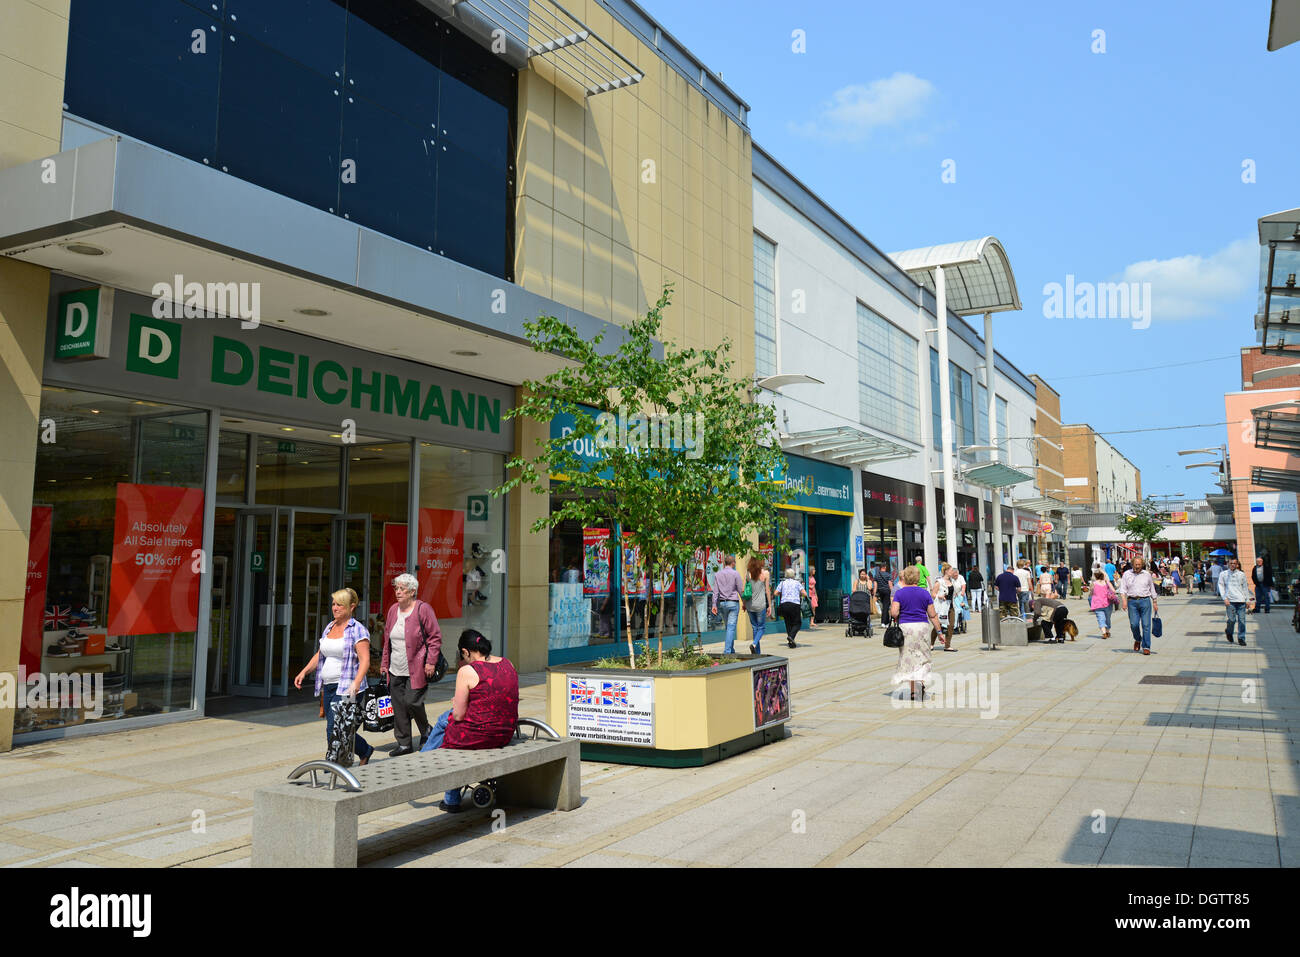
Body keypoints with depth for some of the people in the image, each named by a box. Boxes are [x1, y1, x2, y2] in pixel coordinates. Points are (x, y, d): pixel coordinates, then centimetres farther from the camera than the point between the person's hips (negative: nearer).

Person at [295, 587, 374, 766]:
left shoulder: (357, 630, -8)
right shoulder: (329, 628, 15)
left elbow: (365, 660, -15)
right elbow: (319, 655, 24)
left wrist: (356, 684, -27)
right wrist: (304, 672, 10)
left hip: (346, 688, -7)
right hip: (328, 687, 7)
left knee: (334, 728, -13)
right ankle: (365, 750, 30)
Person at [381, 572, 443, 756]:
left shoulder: (423, 609, -7)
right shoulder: (393, 610, 12)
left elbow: (435, 637, -7)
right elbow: (387, 639, 20)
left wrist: (430, 662, -12)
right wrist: (384, 663, 16)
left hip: (416, 670, -6)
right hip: (395, 670, 6)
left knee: (412, 701, -11)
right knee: (398, 706, 6)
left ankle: (426, 732, 15)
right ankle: (404, 744, 17)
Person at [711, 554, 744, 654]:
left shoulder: (718, 574, 4)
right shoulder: (735, 573, -7)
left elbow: (715, 591, 1)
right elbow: (740, 590, -5)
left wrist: (714, 605, 0)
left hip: (721, 603, 5)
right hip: (733, 603, -5)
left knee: (729, 627, 17)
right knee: (731, 627, -3)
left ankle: (731, 650, 22)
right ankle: (727, 651, -9)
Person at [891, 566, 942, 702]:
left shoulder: (899, 593, -2)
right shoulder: (925, 593, 4)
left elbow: (894, 613, -12)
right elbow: (932, 615, 3)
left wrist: (896, 617, 9)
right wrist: (938, 631, 10)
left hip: (905, 627, -1)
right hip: (923, 626, 1)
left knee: (909, 659, 6)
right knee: (922, 658, 10)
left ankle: (913, 691, 5)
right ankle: (921, 682, -13)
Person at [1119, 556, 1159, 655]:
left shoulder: (1147, 574, 11)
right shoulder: (1127, 574, 8)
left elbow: (1152, 589, 17)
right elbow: (1123, 589, 4)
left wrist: (1155, 603, 14)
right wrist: (1124, 600, -10)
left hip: (1145, 601, 0)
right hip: (1132, 601, 0)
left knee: (1146, 625, -4)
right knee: (1134, 624, -7)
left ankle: (1146, 647, 0)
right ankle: (1137, 640, 22)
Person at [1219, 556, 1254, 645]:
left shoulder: (1242, 574, 12)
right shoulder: (1223, 574, 8)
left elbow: (1245, 587, 17)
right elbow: (1221, 587, 7)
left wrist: (1247, 599, 11)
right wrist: (1224, 598, -3)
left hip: (1241, 600, 2)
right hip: (1230, 601, -2)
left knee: (1241, 620, -2)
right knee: (1232, 619, -8)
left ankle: (1241, 638, 6)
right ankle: (1229, 633, 20)